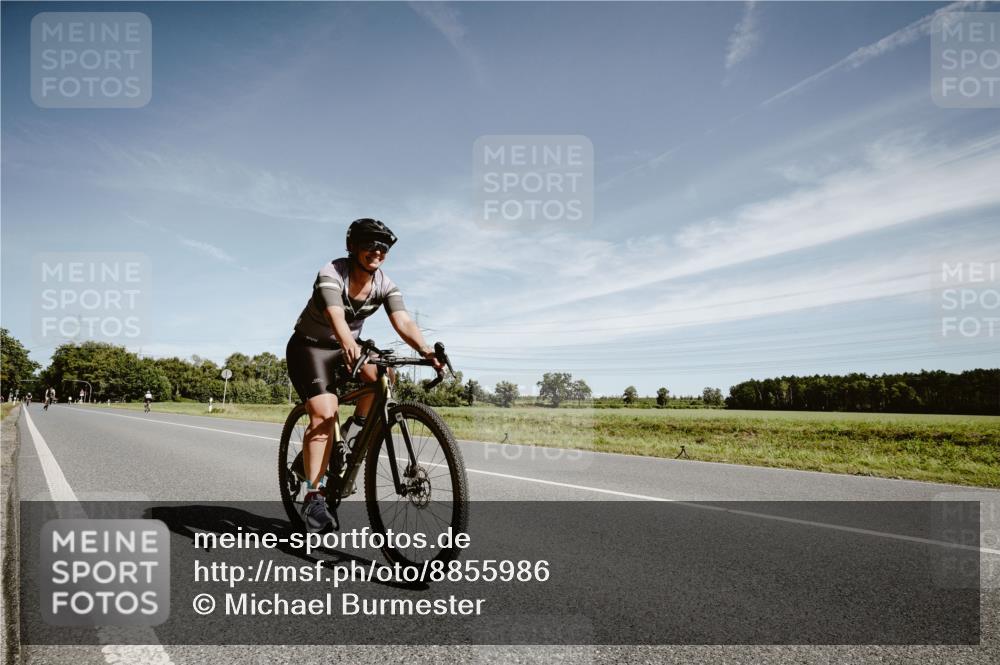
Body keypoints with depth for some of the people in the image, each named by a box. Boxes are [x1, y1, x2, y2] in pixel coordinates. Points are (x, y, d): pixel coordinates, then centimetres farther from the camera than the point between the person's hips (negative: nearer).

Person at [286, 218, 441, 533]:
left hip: (348, 347, 4)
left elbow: (403, 321, -27)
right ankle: (313, 495, -15)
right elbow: (336, 316, -43)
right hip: (310, 346, -4)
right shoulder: (331, 273, -25)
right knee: (324, 414, -22)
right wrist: (348, 344, -64)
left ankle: (360, 425, -1)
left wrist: (425, 349, -46)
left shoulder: (385, 284, -12)